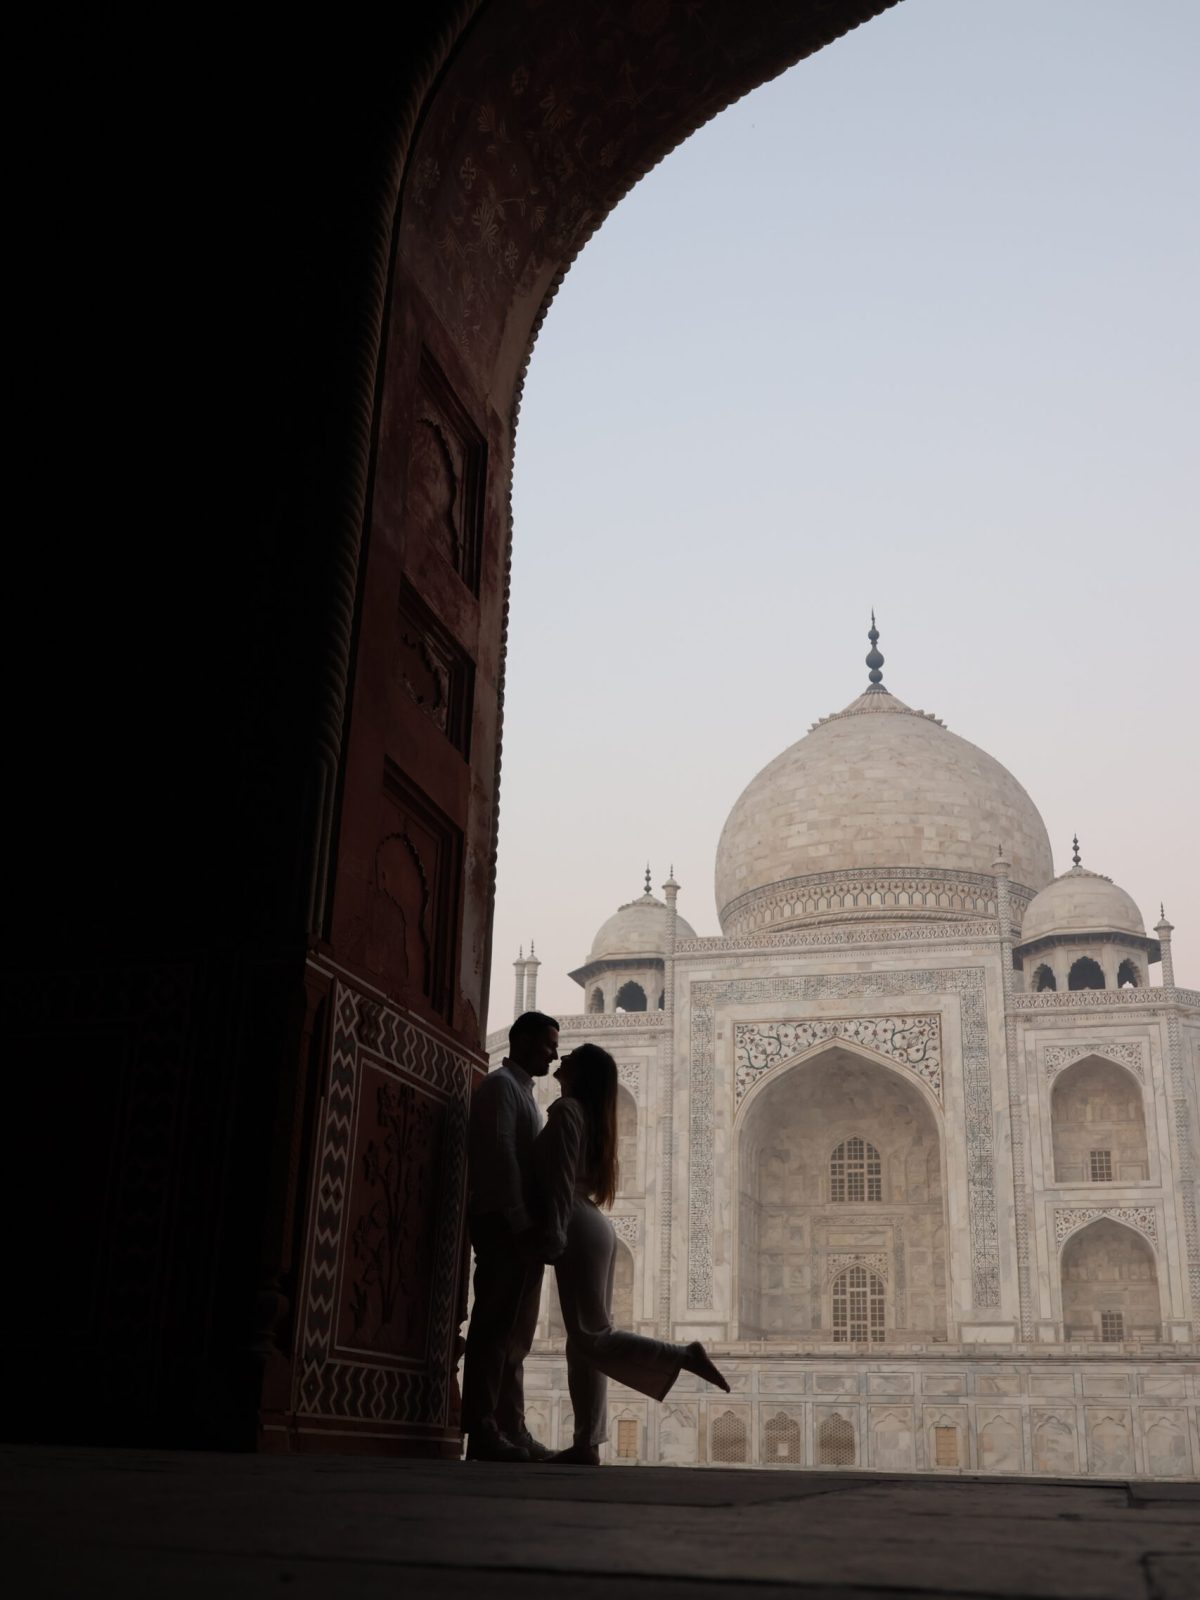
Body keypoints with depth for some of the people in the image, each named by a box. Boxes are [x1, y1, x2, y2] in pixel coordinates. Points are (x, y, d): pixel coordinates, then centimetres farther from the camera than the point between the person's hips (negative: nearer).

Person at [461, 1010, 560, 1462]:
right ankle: (483, 1433, -11)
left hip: (521, 1228, 9)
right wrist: (521, 1221, -20)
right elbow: (499, 1154, -15)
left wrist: (536, 1227, 14)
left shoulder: (522, 1092, 24)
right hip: (504, 1223, -9)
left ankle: (512, 1431, 10)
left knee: (514, 1335, 8)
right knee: (496, 1329, -11)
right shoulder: (500, 1085, -5)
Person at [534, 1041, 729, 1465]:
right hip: (589, 1228, 10)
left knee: (591, 1338, -11)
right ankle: (587, 1445, 2)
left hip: (579, 1231, -10)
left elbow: (562, 1179, -16)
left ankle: (684, 1356, -19)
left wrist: (554, 1238, -19)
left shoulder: (565, 1108, -8)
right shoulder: (590, 1114, 19)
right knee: (584, 1341, 5)